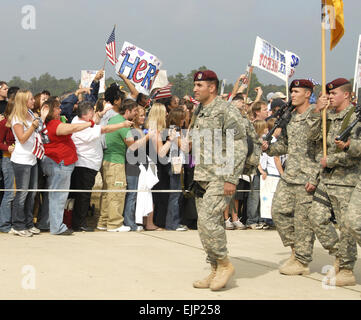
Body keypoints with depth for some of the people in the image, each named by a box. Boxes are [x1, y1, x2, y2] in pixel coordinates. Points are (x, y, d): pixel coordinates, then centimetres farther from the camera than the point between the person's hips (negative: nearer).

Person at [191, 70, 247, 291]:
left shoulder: (226, 111, -11)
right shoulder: (199, 113, 16)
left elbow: (240, 147, -15)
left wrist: (231, 179, -19)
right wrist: (195, 177, 20)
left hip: (220, 178, -9)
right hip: (202, 179, 9)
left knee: (208, 219, -18)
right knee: (206, 224, 8)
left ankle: (225, 264, -1)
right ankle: (216, 271, 16)